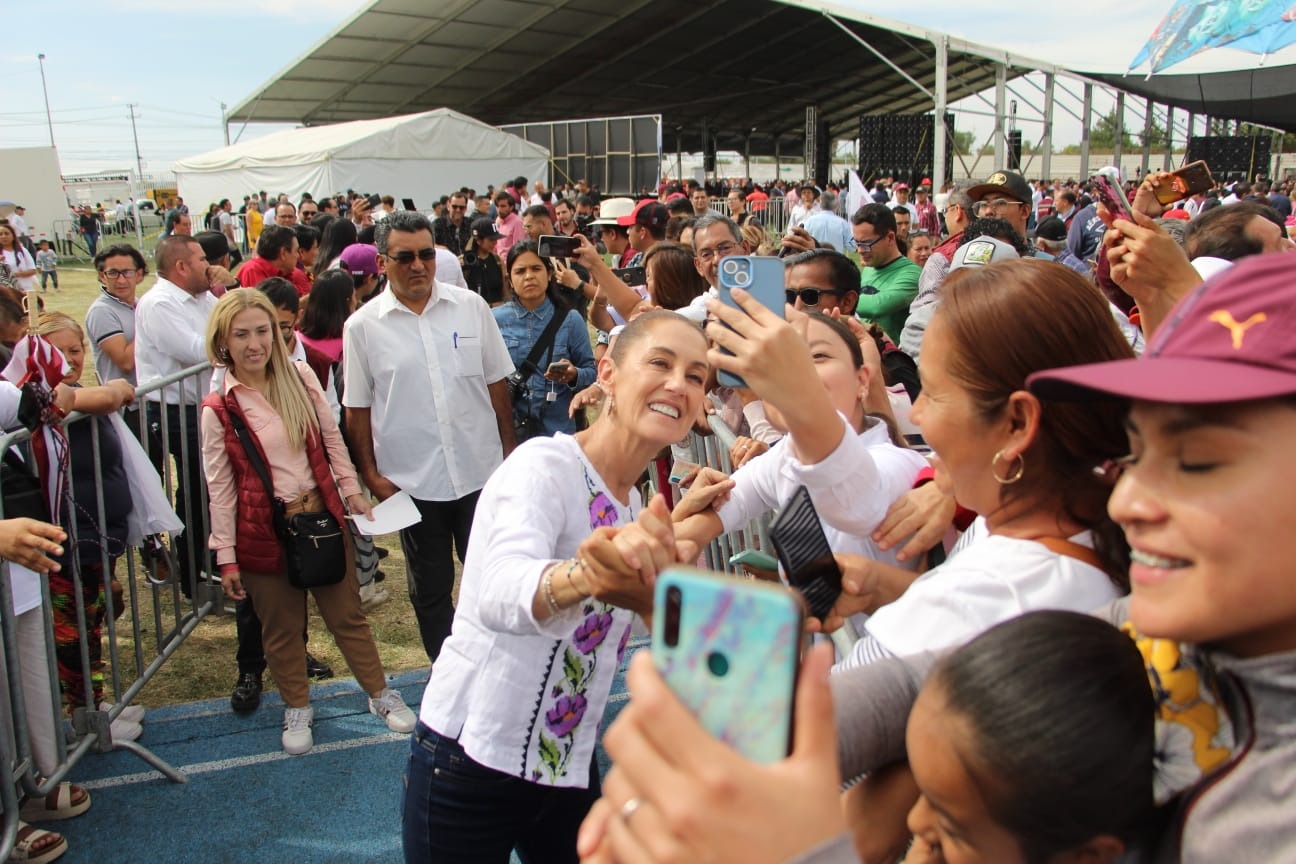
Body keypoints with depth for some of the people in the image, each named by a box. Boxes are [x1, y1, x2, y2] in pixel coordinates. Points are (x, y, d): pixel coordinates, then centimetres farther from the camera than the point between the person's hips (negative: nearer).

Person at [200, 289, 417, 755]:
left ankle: (381, 694, 29)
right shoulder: (219, 409, -8)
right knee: (281, 629, 13)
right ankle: (297, 708, 33)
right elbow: (219, 485, -6)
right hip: (263, 532, -1)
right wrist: (226, 556, -4)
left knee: (347, 615, 12)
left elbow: (331, 439, 7)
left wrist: (352, 491, 3)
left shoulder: (301, 378, -2)